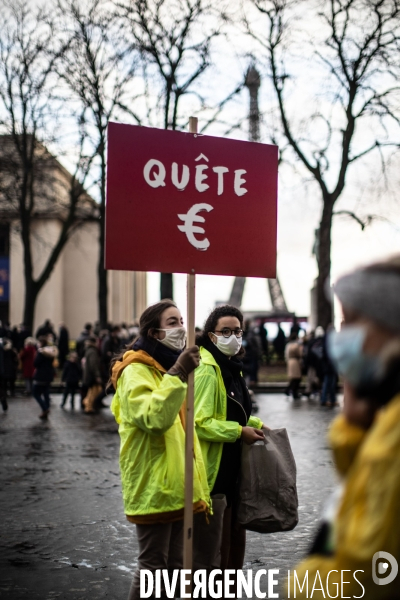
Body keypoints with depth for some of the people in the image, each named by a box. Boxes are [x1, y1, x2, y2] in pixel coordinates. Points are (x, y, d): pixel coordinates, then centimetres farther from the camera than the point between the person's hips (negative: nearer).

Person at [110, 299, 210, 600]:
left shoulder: (168, 366, 16)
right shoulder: (135, 371, -12)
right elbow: (154, 418, -30)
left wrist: (197, 485, 21)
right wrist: (178, 375, -35)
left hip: (178, 487, 9)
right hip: (154, 488, -9)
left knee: (173, 566, 14)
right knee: (152, 567, -3)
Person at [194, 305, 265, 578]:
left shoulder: (232, 366, 13)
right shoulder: (207, 370, -18)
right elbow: (199, 422, -24)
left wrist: (255, 423, 11)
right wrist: (240, 432, -20)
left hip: (235, 467, 10)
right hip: (216, 469, -10)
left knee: (236, 534, 17)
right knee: (218, 542, 0)